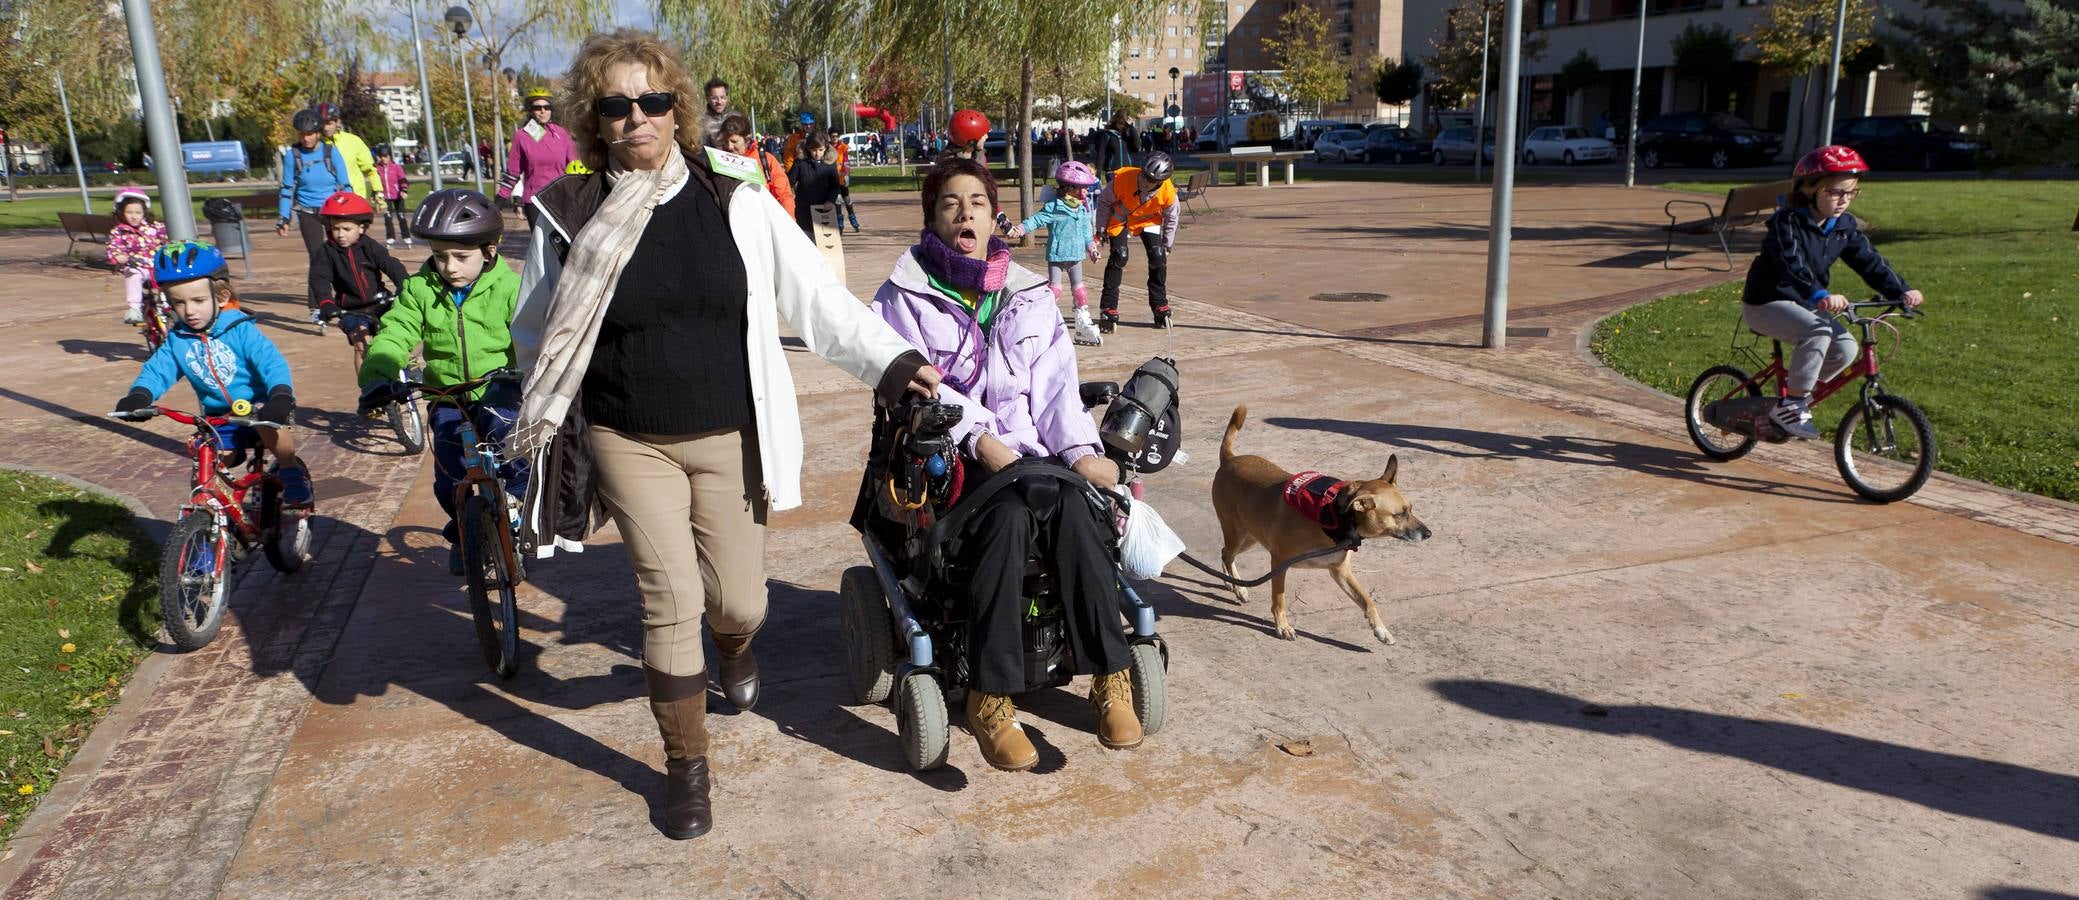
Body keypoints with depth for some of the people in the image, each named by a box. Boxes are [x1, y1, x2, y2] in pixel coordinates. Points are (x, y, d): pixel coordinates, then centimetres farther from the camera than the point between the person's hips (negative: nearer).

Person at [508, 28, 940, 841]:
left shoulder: (737, 207, -5)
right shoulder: (569, 217, -3)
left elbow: (817, 298, -7)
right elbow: (534, 335, 9)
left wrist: (892, 362, -16)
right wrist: (542, 423, -1)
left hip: (727, 439, 0)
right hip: (629, 443, 0)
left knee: (739, 603, 6)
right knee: (671, 601, -2)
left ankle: (736, 648, 46)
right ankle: (686, 766, 19)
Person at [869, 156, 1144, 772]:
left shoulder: (1029, 295, 19)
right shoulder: (904, 297, 9)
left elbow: (1056, 384, 9)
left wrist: (1080, 450, -10)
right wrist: (978, 438, -20)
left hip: (1030, 451, 3)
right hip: (946, 459, -3)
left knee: (1074, 507, -31)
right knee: (1010, 514, -35)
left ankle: (1110, 677, -25)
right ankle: (990, 698, -31)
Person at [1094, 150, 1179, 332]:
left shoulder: (1168, 193, -28)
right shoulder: (1122, 178, -35)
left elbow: (1171, 218, -6)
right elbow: (1104, 201, -15)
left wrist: (1167, 245, 0)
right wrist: (1101, 229, -10)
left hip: (1148, 221, 2)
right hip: (1119, 219, -2)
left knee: (1158, 256, -11)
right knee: (1119, 257, -19)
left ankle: (1160, 306, 9)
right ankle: (1109, 311, -12)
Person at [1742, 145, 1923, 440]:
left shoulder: (1845, 226, 3)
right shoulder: (1787, 222, -20)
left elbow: (1869, 261, -1)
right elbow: (1792, 265, -35)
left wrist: (1901, 290, -18)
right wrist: (1821, 296, -51)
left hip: (1803, 304, 8)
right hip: (1765, 303, -8)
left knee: (1845, 348, -10)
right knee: (1819, 331, -31)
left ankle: (1794, 394, 10)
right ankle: (1790, 405, -20)